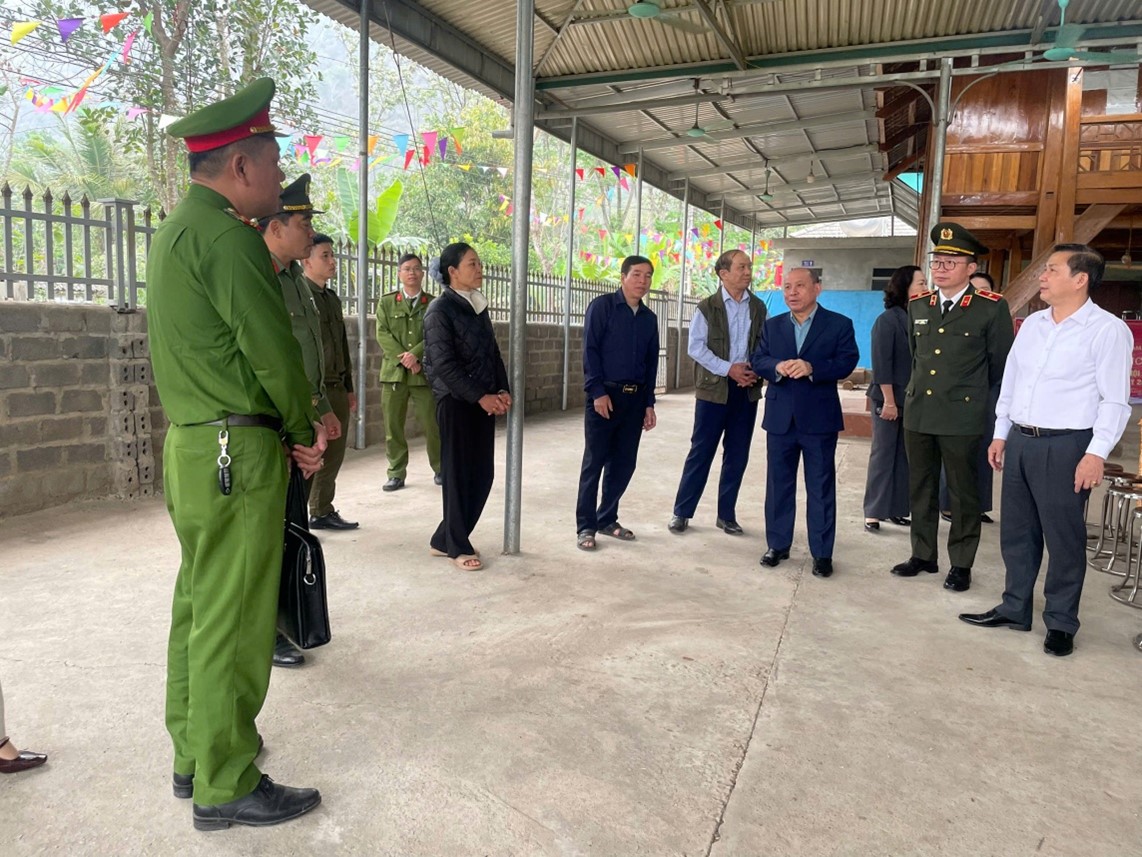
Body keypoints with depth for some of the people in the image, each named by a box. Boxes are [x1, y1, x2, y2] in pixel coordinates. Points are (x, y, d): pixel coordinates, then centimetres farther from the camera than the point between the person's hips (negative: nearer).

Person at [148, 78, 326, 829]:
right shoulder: (227, 233, -15)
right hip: (235, 454, -10)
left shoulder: (176, 230, 17)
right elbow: (272, 346, -17)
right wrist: (305, 429, -1)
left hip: (192, 447, 10)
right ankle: (227, 786, 12)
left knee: (199, 609, 18)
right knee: (233, 623, -1)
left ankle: (197, 752, 32)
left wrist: (293, 428, 9)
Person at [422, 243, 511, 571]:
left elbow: (493, 352, 16)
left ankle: (445, 539, 22)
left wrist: (502, 390, 1)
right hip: (456, 401, -7)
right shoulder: (440, 310, -9)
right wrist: (480, 397, -17)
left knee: (482, 474, 8)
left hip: (484, 401, 7)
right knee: (459, 473, 1)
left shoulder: (479, 307, 14)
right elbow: (444, 365, -15)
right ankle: (457, 546, 15)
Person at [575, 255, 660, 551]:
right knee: (594, 462, -1)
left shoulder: (649, 317, 13)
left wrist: (649, 402, 11)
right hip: (604, 395, -6)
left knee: (624, 463, 9)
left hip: (635, 397, 6)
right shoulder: (601, 307, -5)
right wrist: (598, 392, -17)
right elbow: (590, 351, -10)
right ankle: (585, 526, 8)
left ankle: (607, 519, 24)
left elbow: (651, 362, 15)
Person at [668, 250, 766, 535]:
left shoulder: (758, 307, 9)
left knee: (737, 454, 7)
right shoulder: (707, 307, -3)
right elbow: (695, 347, -10)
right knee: (701, 451, 0)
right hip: (713, 388, -4)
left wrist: (755, 371, -9)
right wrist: (728, 369, -16)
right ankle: (682, 511, 10)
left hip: (747, 389, 4)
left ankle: (726, 514, 19)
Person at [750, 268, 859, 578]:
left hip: (819, 418, -3)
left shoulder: (839, 324, 1)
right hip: (780, 418, 3)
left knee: (821, 488, 3)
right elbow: (757, 359, 3)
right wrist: (777, 366, -18)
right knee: (778, 484, 10)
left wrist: (812, 368, -24)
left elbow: (847, 361, -9)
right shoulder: (773, 325, 11)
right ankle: (778, 545, 23)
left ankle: (822, 553, 11)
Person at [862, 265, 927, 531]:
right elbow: (882, 364, -13)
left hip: (911, 400, 6)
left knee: (904, 457, 9)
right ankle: (873, 512, 8)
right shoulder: (887, 320, -9)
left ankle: (897, 509, 18)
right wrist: (889, 401, -16)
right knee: (883, 455, 1)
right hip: (889, 399, -5)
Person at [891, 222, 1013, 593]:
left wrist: (970, 393, 9)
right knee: (920, 489, 12)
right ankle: (923, 555, 25)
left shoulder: (992, 307, -7)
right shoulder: (917, 305, 8)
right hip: (917, 412, 5)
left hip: (962, 417, -5)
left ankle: (961, 565, 17)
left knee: (962, 493, 5)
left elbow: (1001, 364, 1)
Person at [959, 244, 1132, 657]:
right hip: (1020, 440, 6)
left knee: (1063, 537, 4)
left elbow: (1115, 399, -12)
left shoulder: (1108, 330, -9)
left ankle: (1061, 623, 20)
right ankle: (1014, 608, 28)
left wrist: (1096, 454, -17)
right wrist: (1001, 434, 14)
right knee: (1016, 531, 14)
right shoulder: (1032, 323, 10)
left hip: (1065, 446, -6)